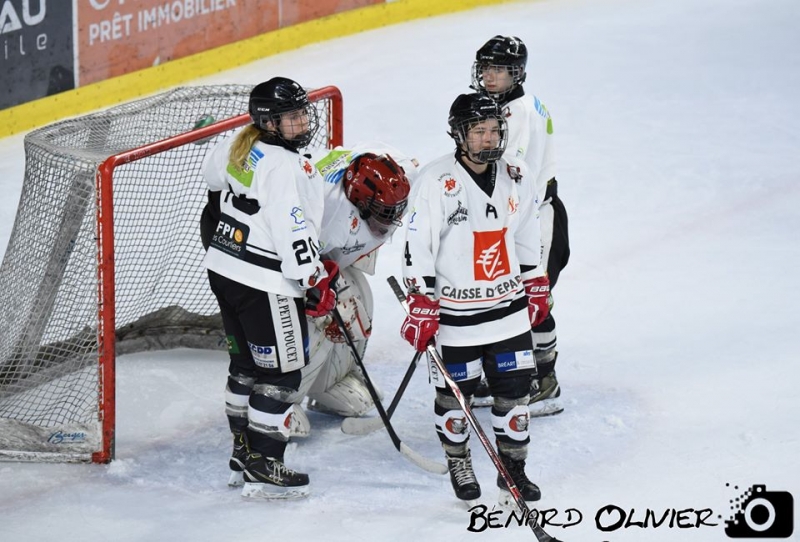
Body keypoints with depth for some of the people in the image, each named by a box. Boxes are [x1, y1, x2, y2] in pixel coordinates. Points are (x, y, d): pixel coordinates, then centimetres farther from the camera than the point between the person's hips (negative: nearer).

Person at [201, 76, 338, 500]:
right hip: (265, 283, -10)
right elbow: (292, 231, -26)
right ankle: (263, 470, 2)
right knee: (281, 371, -1)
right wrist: (315, 282, -20)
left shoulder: (241, 146, 6)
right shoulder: (283, 166, -22)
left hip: (225, 271, 10)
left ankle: (243, 455, 31)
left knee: (247, 364, 21)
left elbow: (213, 174, 27)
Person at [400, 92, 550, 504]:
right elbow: (417, 246, -14)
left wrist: (536, 287, 17)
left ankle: (513, 466, 22)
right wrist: (421, 307, -15)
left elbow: (528, 238, 15)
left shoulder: (515, 176, 1)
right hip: (454, 312, -4)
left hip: (508, 307, 4)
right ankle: (458, 463, 27)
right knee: (455, 392, 8)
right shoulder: (437, 181, -16)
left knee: (515, 388, 8)